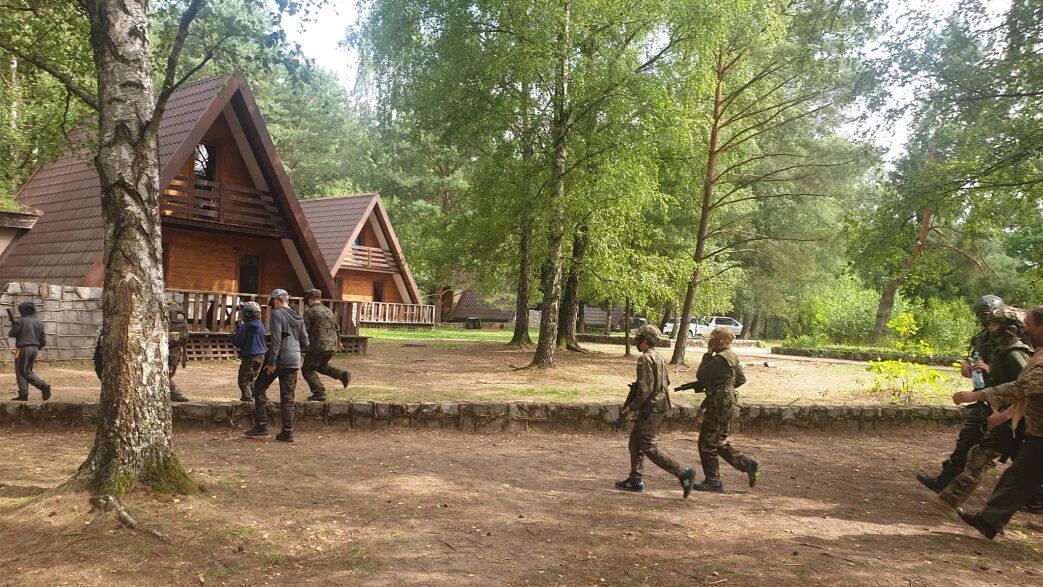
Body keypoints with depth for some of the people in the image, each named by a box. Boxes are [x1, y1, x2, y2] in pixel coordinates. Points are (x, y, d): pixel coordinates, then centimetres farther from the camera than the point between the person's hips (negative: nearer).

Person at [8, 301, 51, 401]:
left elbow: (12, 334, -2)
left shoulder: (21, 321, -11)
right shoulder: (39, 322, 8)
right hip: (35, 349, 6)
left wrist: (13, 326, 17)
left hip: (23, 348, -6)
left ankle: (23, 395, 5)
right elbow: (43, 340, 9)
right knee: (28, 371, 16)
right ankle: (43, 385, -2)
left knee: (20, 371, 4)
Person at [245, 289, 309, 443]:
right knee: (287, 396, 8)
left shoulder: (277, 313, -6)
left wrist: (272, 361, -17)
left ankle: (261, 425, 6)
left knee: (259, 388, 10)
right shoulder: (299, 318, 14)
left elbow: (276, 339, -16)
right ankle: (287, 431, 6)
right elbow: (305, 343, 14)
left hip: (279, 358, -6)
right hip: (294, 361, 6)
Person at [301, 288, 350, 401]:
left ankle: (319, 393, -6)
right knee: (321, 365, 29)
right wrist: (338, 342, 41)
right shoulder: (329, 311, 16)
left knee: (308, 370, 6)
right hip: (332, 346, 7)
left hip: (318, 346, -7)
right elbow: (337, 328, 26)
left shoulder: (310, 312, -6)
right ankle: (343, 375, 12)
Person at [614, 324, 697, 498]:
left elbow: (645, 389, -23)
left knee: (649, 447, -6)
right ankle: (635, 480, 18)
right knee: (635, 441, 15)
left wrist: (631, 407, -14)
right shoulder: (658, 358, 14)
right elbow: (665, 384, 19)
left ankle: (683, 473, -8)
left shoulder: (645, 359, -17)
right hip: (660, 406, 10)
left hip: (651, 408, -10)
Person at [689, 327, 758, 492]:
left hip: (719, 406, -10)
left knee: (707, 443, 1)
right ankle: (748, 465, 18)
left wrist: (708, 353, -10)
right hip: (728, 403, 10)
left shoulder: (720, 359, -21)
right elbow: (741, 379, 19)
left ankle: (712, 481, 8)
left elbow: (700, 375, -15)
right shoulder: (733, 356, 10)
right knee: (719, 442, 20)